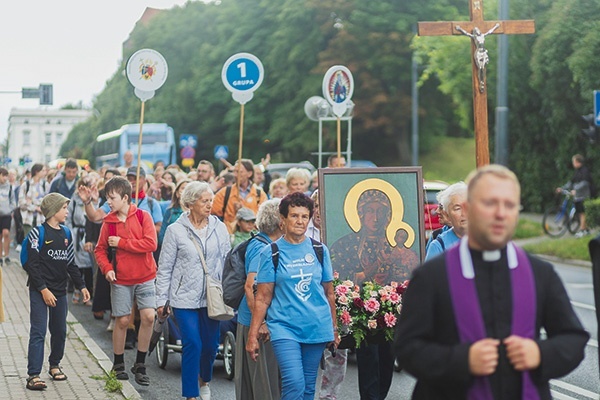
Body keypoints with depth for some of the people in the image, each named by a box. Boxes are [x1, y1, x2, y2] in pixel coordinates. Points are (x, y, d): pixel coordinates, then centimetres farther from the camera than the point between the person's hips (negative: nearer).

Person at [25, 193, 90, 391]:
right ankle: (33, 375, -10)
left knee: (60, 331, 12)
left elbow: (71, 264, 17)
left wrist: (81, 286, 11)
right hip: (39, 291, -6)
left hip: (60, 291, 6)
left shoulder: (65, 234, 12)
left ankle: (54, 364, 31)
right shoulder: (38, 233, -8)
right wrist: (43, 289, -18)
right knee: (38, 332, -9)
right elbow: (32, 264, -12)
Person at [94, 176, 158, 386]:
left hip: (145, 277, -1)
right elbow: (100, 249, 8)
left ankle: (140, 364, 4)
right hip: (121, 279, 1)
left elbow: (150, 243, -18)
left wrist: (121, 242, -16)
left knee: (148, 316, -10)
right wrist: (107, 268, -9)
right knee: (122, 321, 4)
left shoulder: (143, 217, -6)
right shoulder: (109, 222, 1)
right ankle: (118, 364, 21)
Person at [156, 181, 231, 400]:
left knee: (210, 345, 10)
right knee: (193, 345, -11)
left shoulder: (219, 228, 4)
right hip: (185, 297, -3)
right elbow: (165, 268, 0)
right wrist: (161, 300, -1)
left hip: (211, 297, 3)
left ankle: (204, 380, 39)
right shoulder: (176, 230, -4)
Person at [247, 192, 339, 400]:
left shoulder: (320, 250, 7)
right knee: (294, 383, -17)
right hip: (284, 327, -3)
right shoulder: (271, 253, -1)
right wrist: (253, 335, -6)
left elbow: (329, 293, 13)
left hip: (317, 328, 3)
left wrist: (334, 329, 13)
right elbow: (262, 298, -2)